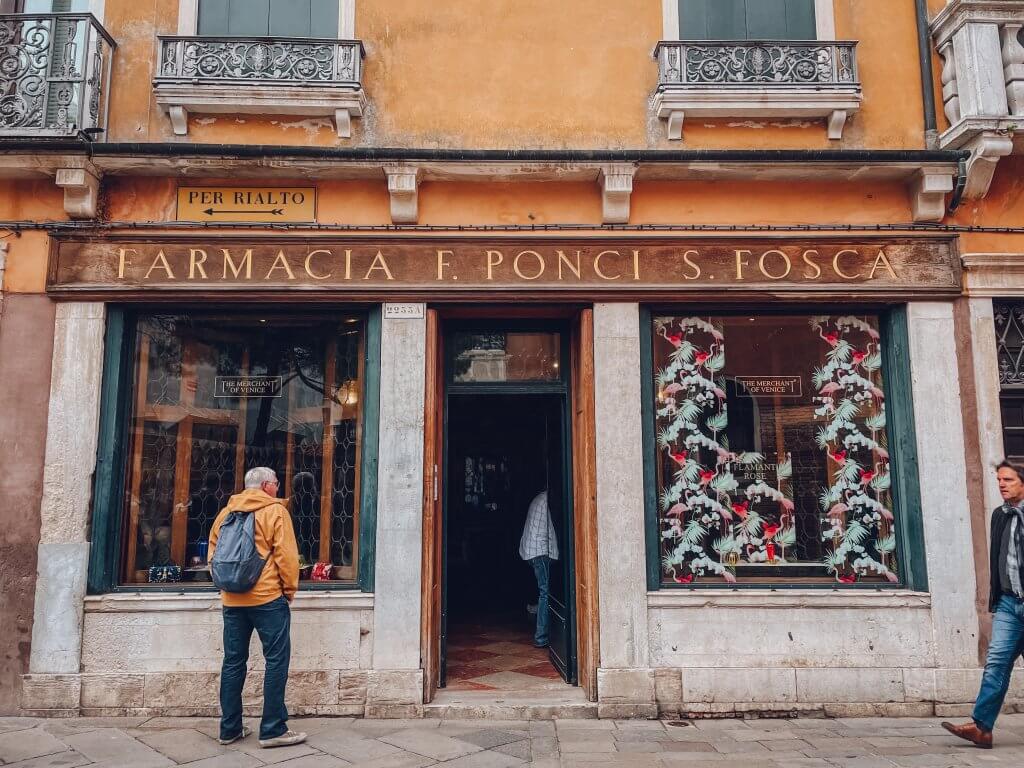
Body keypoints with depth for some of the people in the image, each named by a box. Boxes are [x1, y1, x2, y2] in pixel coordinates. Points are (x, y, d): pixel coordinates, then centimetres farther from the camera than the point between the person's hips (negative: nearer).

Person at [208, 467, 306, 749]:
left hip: (232, 599, 6)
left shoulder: (226, 512, 12)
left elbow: (213, 550, 17)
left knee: (233, 661, 12)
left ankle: (230, 728, 17)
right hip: (268, 597, -6)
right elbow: (285, 555, -10)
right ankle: (273, 729, -1)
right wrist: (290, 589, 1)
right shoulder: (275, 510, -5)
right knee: (277, 661, -1)